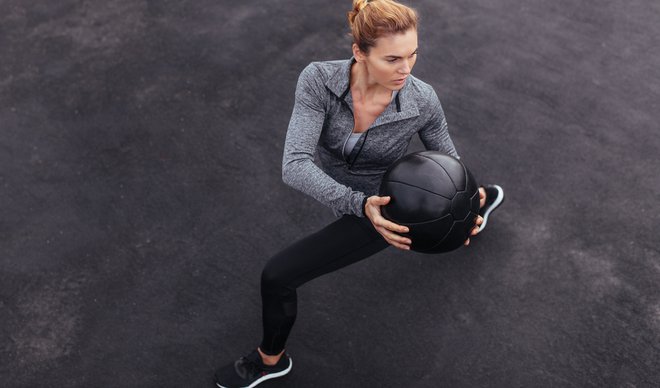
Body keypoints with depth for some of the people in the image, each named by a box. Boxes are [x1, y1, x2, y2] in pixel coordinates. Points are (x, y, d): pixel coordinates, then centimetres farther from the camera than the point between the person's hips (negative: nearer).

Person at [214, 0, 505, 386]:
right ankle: (486, 197, 67)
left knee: (278, 275, -10)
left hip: (386, 207, -4)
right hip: (354, 205, 4)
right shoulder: (318, 80, -29)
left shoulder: (422, 100, -28)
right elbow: (295, 166, -37)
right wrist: (361, 204, -51)